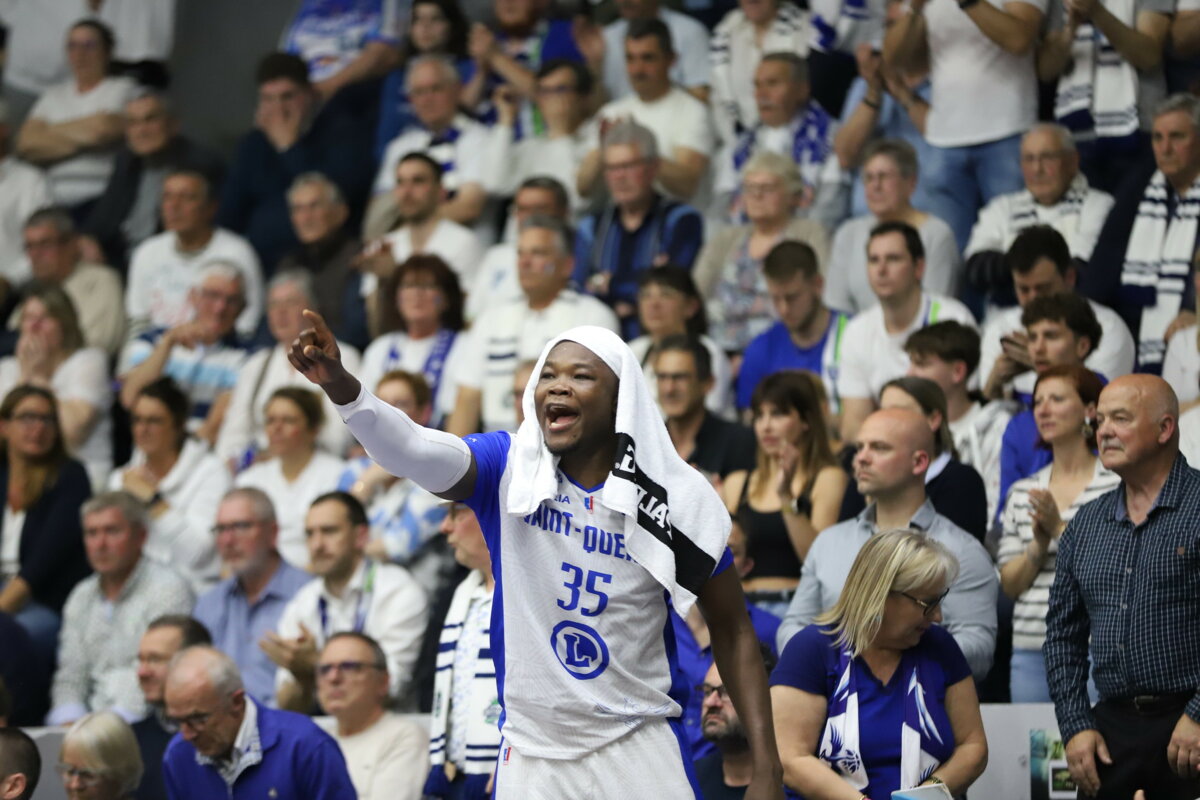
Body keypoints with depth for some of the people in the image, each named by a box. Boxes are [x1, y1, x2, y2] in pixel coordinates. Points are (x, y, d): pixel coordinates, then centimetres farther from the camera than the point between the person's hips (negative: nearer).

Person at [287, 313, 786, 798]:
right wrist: (341, 386, -45)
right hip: (531, 757, 1)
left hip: (636, 747, -1)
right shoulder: (507, 468, -6)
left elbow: (732, 633, 2)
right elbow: (411, 449, -25)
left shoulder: (677, 499, -6)